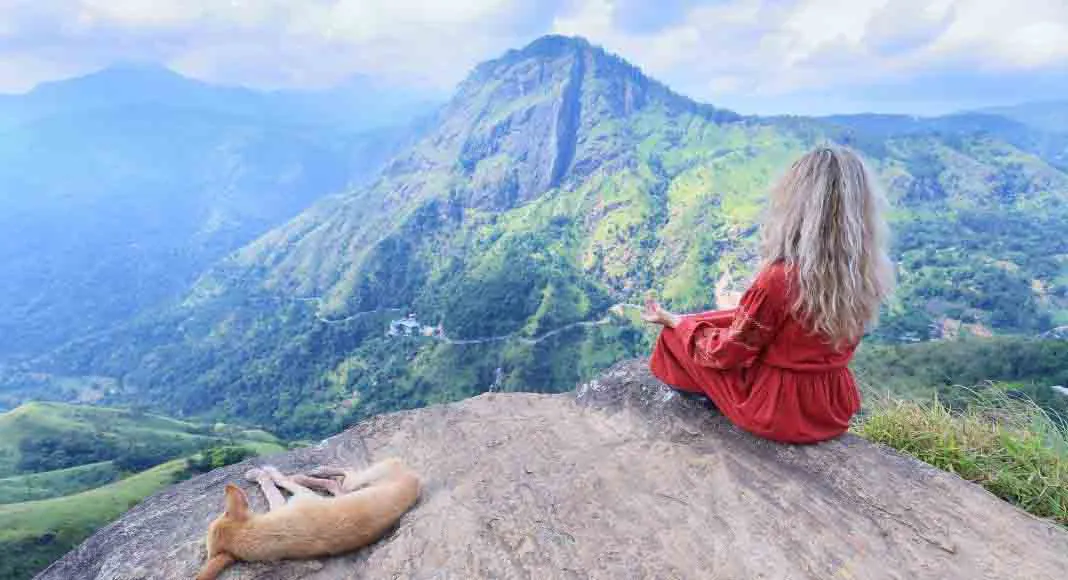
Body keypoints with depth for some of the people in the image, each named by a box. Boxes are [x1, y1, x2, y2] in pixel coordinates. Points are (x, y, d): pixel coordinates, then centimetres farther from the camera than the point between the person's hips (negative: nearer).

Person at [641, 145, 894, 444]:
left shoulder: (778, 280, -29)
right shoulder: (870, 272, -11)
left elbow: (727, 352, -14)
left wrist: (672, 321, 0)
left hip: (779, 410, -6)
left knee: (677, 334, 8)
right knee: (729, 321, 23)